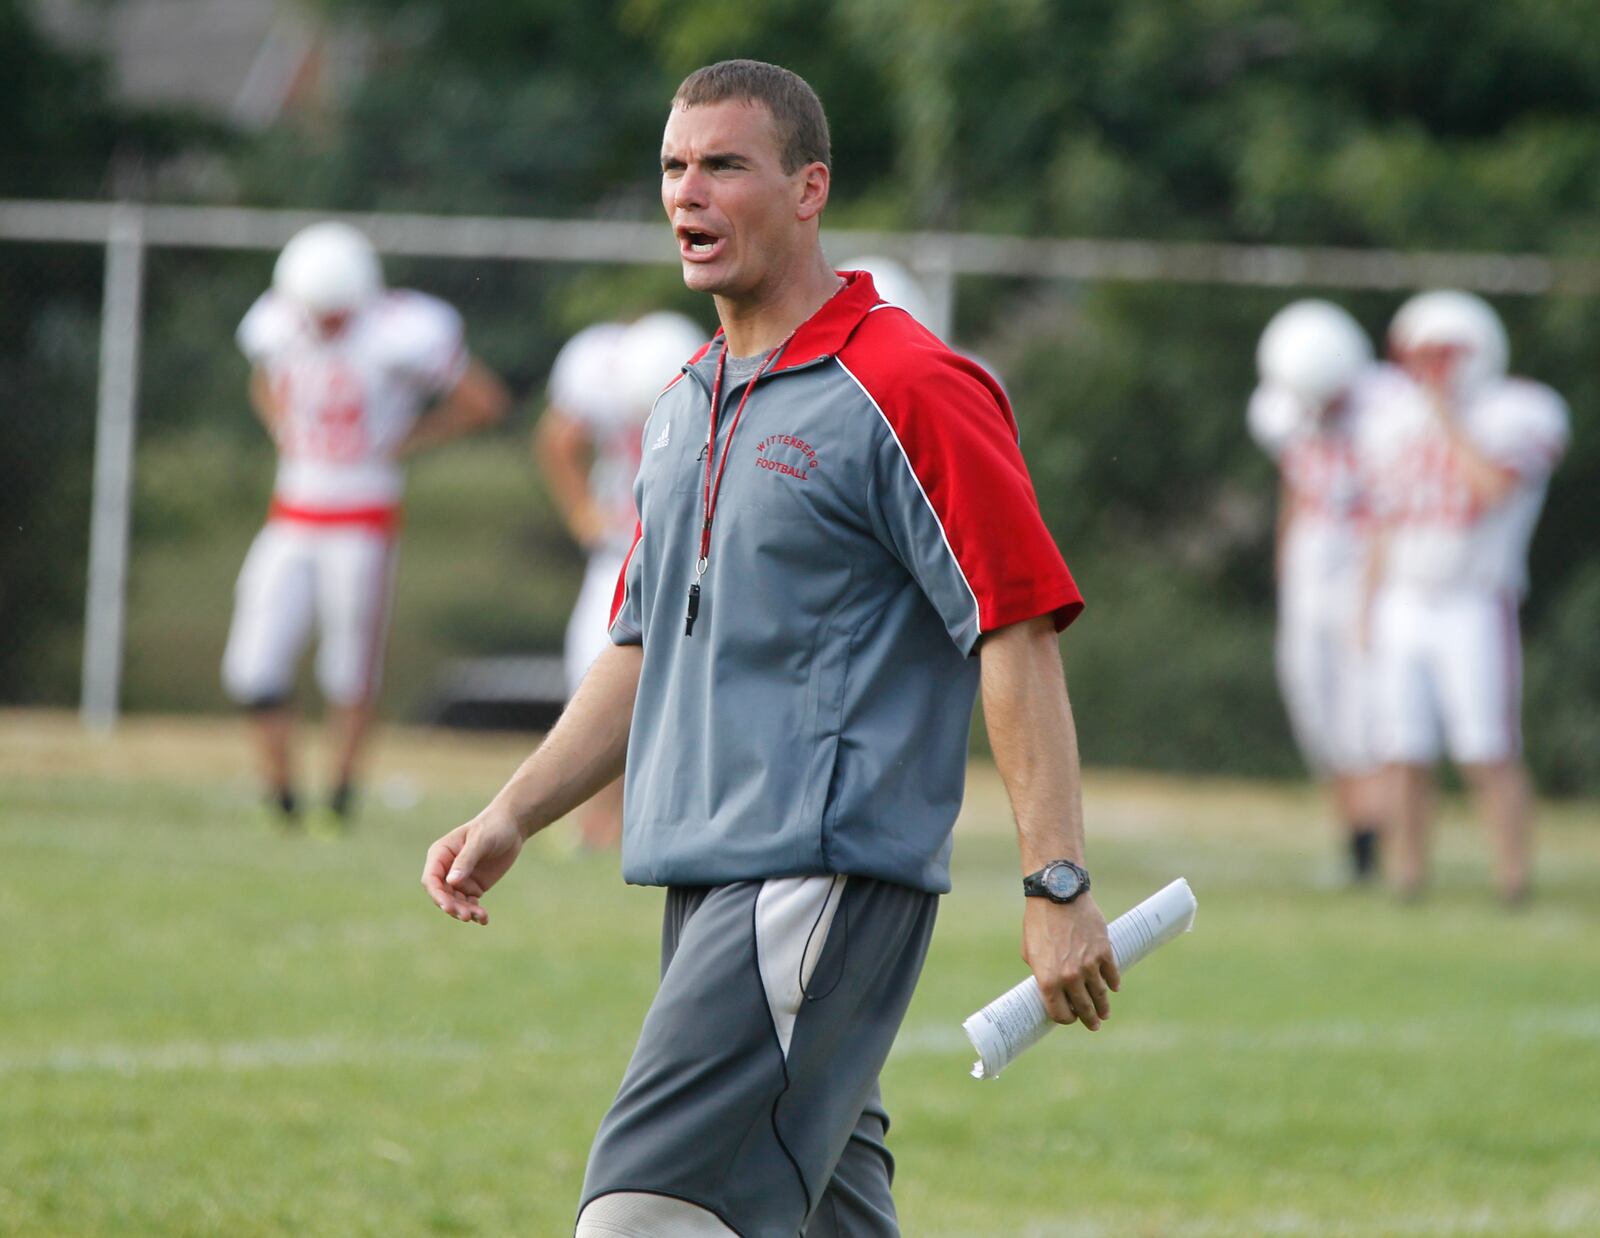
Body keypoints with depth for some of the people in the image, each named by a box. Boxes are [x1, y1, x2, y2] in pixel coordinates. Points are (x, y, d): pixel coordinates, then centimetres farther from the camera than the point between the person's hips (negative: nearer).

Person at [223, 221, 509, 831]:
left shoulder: (396, 334, -18)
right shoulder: (278, 326, -2)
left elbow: (484, 401, -9)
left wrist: (405, 441, -8)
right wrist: (284, 433, 4)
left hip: (363, 522, -5)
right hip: (292, 520, 5)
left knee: (351, 673, 0)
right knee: (256, 669, -2)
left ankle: (340, 796, 17)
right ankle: (279, 798, 12)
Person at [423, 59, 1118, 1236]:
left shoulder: (906, 389, -9)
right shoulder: (686, 408, 18)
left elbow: (1017, 637, -13)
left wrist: (1059, 886, -18)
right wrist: (513, 816, 15)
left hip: (830, 878, -9)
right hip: (707, 881, 9)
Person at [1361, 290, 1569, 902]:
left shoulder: (1514, 415, -3)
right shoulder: (1396, 426, 13)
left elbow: (1494, 486, -20)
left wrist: (1446, 417, -13)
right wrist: (1369, 610, 15)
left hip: (1475, 606, -5)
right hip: (1403, 606, 5)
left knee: (1490, 754, -9)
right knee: (1405, 756, 2)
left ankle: (1515, 886, -5)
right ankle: (1409, 884, 9)